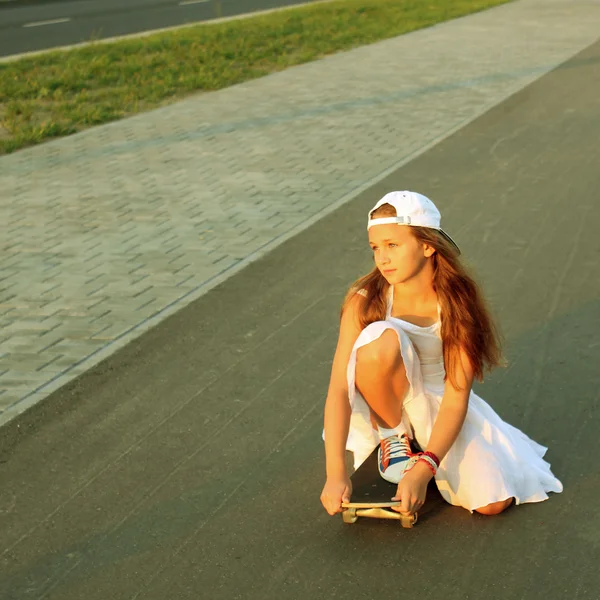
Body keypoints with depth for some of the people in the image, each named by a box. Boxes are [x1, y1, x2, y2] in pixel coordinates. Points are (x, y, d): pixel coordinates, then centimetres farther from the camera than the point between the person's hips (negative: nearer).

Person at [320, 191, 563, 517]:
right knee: (382, 339, -34)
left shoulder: (458, 302, -19)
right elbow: (338, 388, -25)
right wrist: (335, 473, -35)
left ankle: (420, 449, 11)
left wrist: (422, 471, -32)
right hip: (387, 400, -1)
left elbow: (456, 398, -21)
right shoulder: (364, 301, -21)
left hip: (438, 404, 1)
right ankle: (392, 435, -5)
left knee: (493, 502, -19)